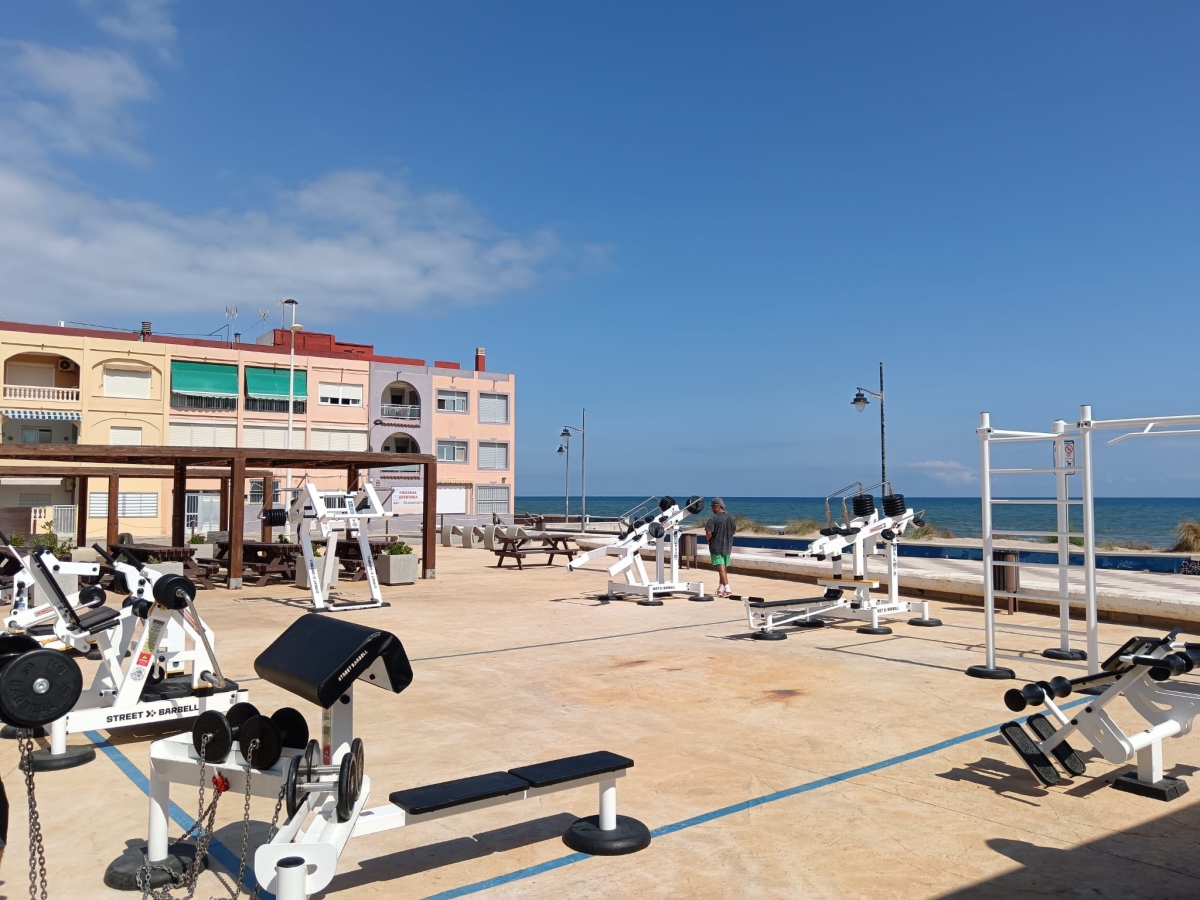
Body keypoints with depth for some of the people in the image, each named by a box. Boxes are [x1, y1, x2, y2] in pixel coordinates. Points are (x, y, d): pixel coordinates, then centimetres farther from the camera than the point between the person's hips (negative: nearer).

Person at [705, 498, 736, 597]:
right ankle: (721, 588, 27)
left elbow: (708, 533, -21)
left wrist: (709, 540, -1)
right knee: (724, 568, 17)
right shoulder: (730, 517, 5)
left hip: (716, 547, -6)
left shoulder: (713, 519, -15)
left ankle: (727, 589, -18)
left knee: (721, 568, -8)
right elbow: (734, 530, 13)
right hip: (727, 546, 6)